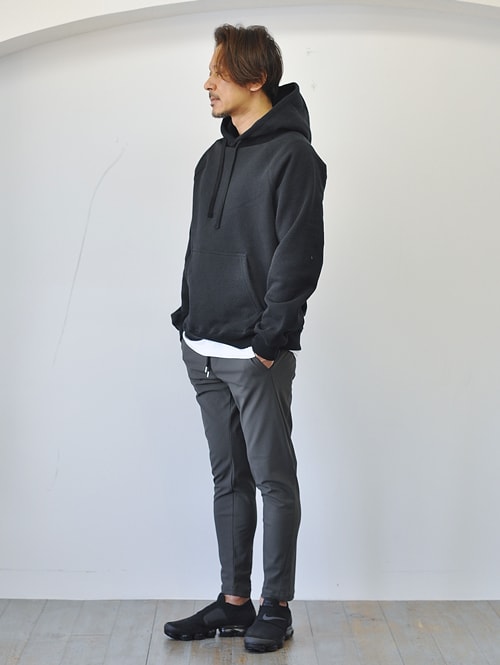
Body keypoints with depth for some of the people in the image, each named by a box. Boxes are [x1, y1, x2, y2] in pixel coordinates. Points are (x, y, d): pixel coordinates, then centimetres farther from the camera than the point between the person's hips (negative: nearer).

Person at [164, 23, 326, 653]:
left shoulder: (292, 154, -8)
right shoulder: (213, 159, 16)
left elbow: (299, 258, -13)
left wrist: (269, 339, -16)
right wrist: (188, 318, 11)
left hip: (257, 354, -7)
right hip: (205, 352, 8)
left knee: (273, 479, 3)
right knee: (229, 479, 12)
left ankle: (276, 607, 15)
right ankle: (234, 602, 22)